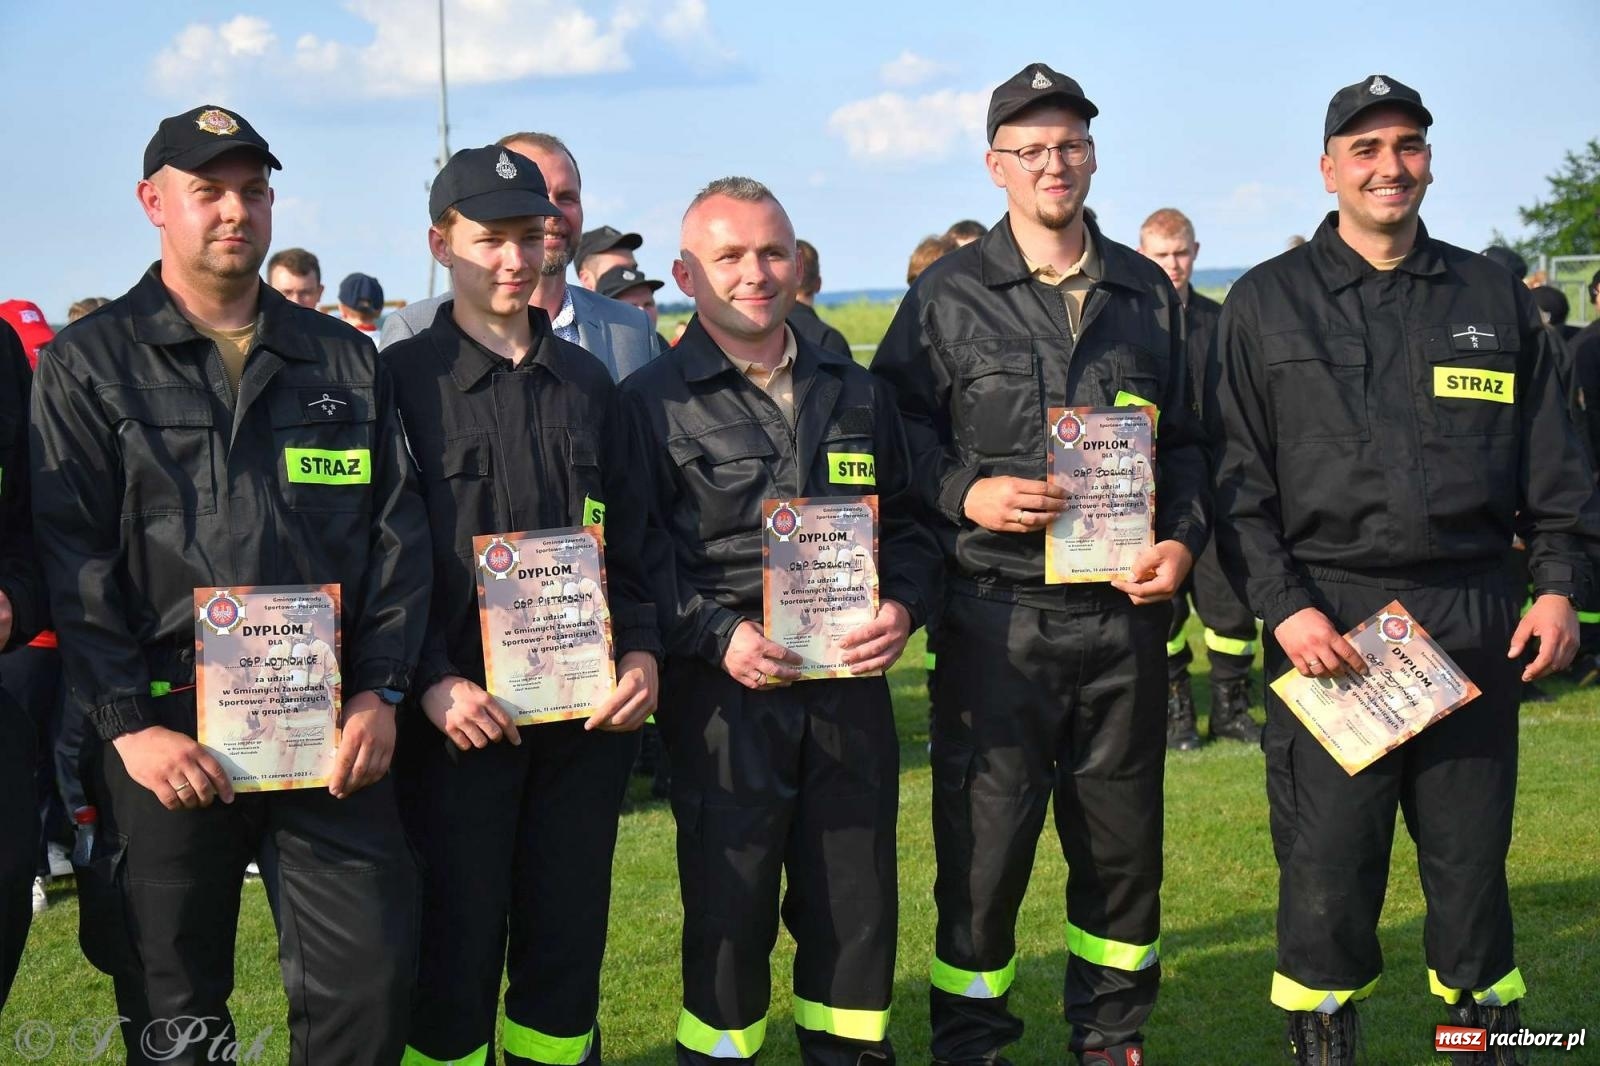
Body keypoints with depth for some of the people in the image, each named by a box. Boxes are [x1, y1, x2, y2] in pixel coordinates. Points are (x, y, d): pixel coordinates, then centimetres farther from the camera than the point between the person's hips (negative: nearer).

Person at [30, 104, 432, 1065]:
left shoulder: (344, 361, 13)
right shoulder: (91, 361, 3)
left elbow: (398, 531, 10)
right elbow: (71, 556, -5)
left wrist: (380, 693, -2)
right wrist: (129, 725, -13)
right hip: (166, 731, -2)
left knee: (372, 983, 0)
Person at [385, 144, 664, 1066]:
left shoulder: (587, 381, 12)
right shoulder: (403, 379, -2)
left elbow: (636, 538, 14)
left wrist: (643, 652, 0)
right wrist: (432, 681, -14)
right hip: (462, 713, -4)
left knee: (570, 944, 11)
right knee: (457, 948, 1)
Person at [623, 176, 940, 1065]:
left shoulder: (856, 394, 14)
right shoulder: (652, 403, -1)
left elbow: (905, 524, 17)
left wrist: (902, 606, -3)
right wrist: (718, 636, -18)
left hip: (852, 687, 4)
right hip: (725, 697, -4)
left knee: (858, 912, 10)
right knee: (729, 914, 3)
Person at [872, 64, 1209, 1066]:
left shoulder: (1149, 293, 12)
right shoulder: (946, 296, 2)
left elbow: (1189, 439, 15)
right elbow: (896, 431, 3)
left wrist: (1183, 540, 0)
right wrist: (965, 495, -12)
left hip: (1126, 614, 3)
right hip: (997, 616, -3)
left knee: (1125, 840, 12)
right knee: (985, 838, 0)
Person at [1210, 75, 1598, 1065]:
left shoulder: (1494, 296, 12)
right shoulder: (1267, 303, 4)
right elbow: (1238, 476, -1)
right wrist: (1283, 605, -11)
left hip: (1476, 625, 2)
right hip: (1329, 622, -2)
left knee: (1473, 860, 9)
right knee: (1327, 871, 2)